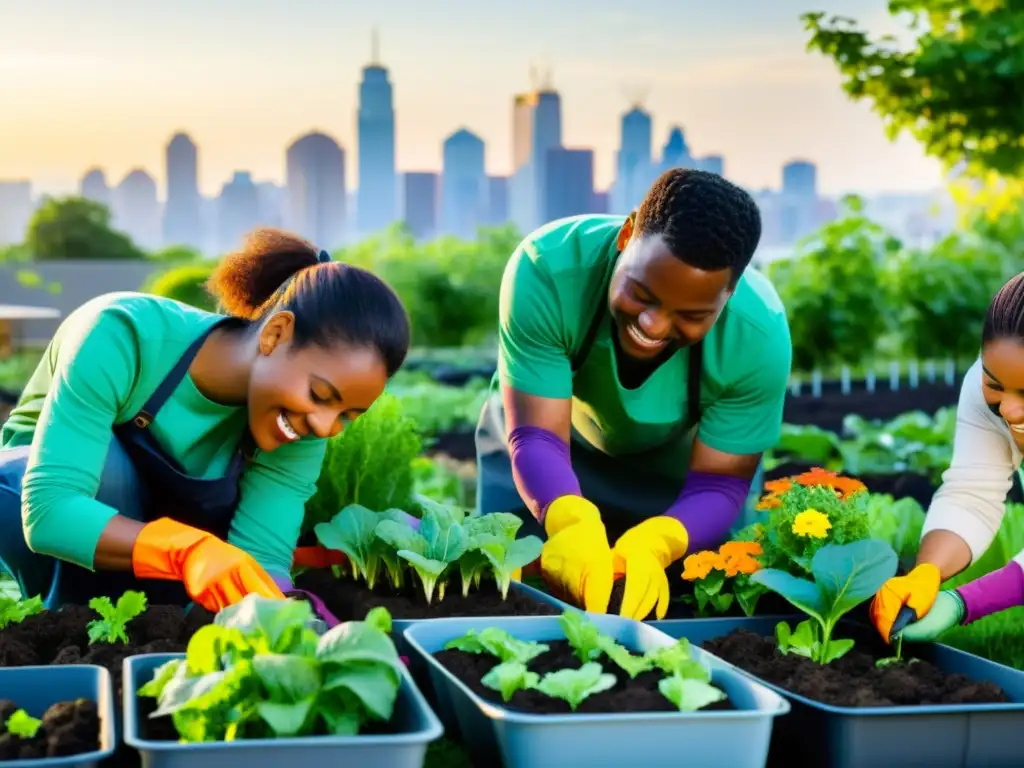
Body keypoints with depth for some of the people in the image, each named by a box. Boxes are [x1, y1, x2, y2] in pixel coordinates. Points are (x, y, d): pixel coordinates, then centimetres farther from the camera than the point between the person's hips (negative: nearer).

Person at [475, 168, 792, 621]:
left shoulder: (759, 335, -34)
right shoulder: (545, 270, -39)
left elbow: (718, 485, -28)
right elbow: (537, 436, -38)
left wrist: (652, 544, -51)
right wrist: (573, 523, -61)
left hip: (675, 461, 1)